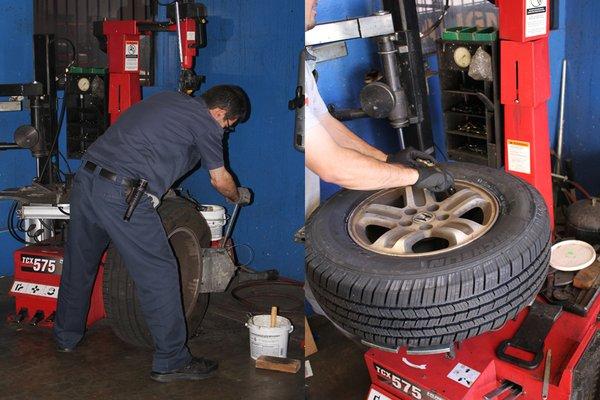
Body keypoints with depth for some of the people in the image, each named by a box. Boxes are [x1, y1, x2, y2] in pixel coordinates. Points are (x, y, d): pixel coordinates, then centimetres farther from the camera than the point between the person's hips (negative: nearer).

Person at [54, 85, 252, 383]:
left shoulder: (168, 100, 22)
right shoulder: (205, 122, 0)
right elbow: (220, 180, 10)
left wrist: (163, 188, 39)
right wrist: (239, 196, 30)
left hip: (86, 177, 9)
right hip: (121, 195, -9)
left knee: (79, 264, 23)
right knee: (159, 274, 0)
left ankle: (66, 336, 41)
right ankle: (171, 361, 8)